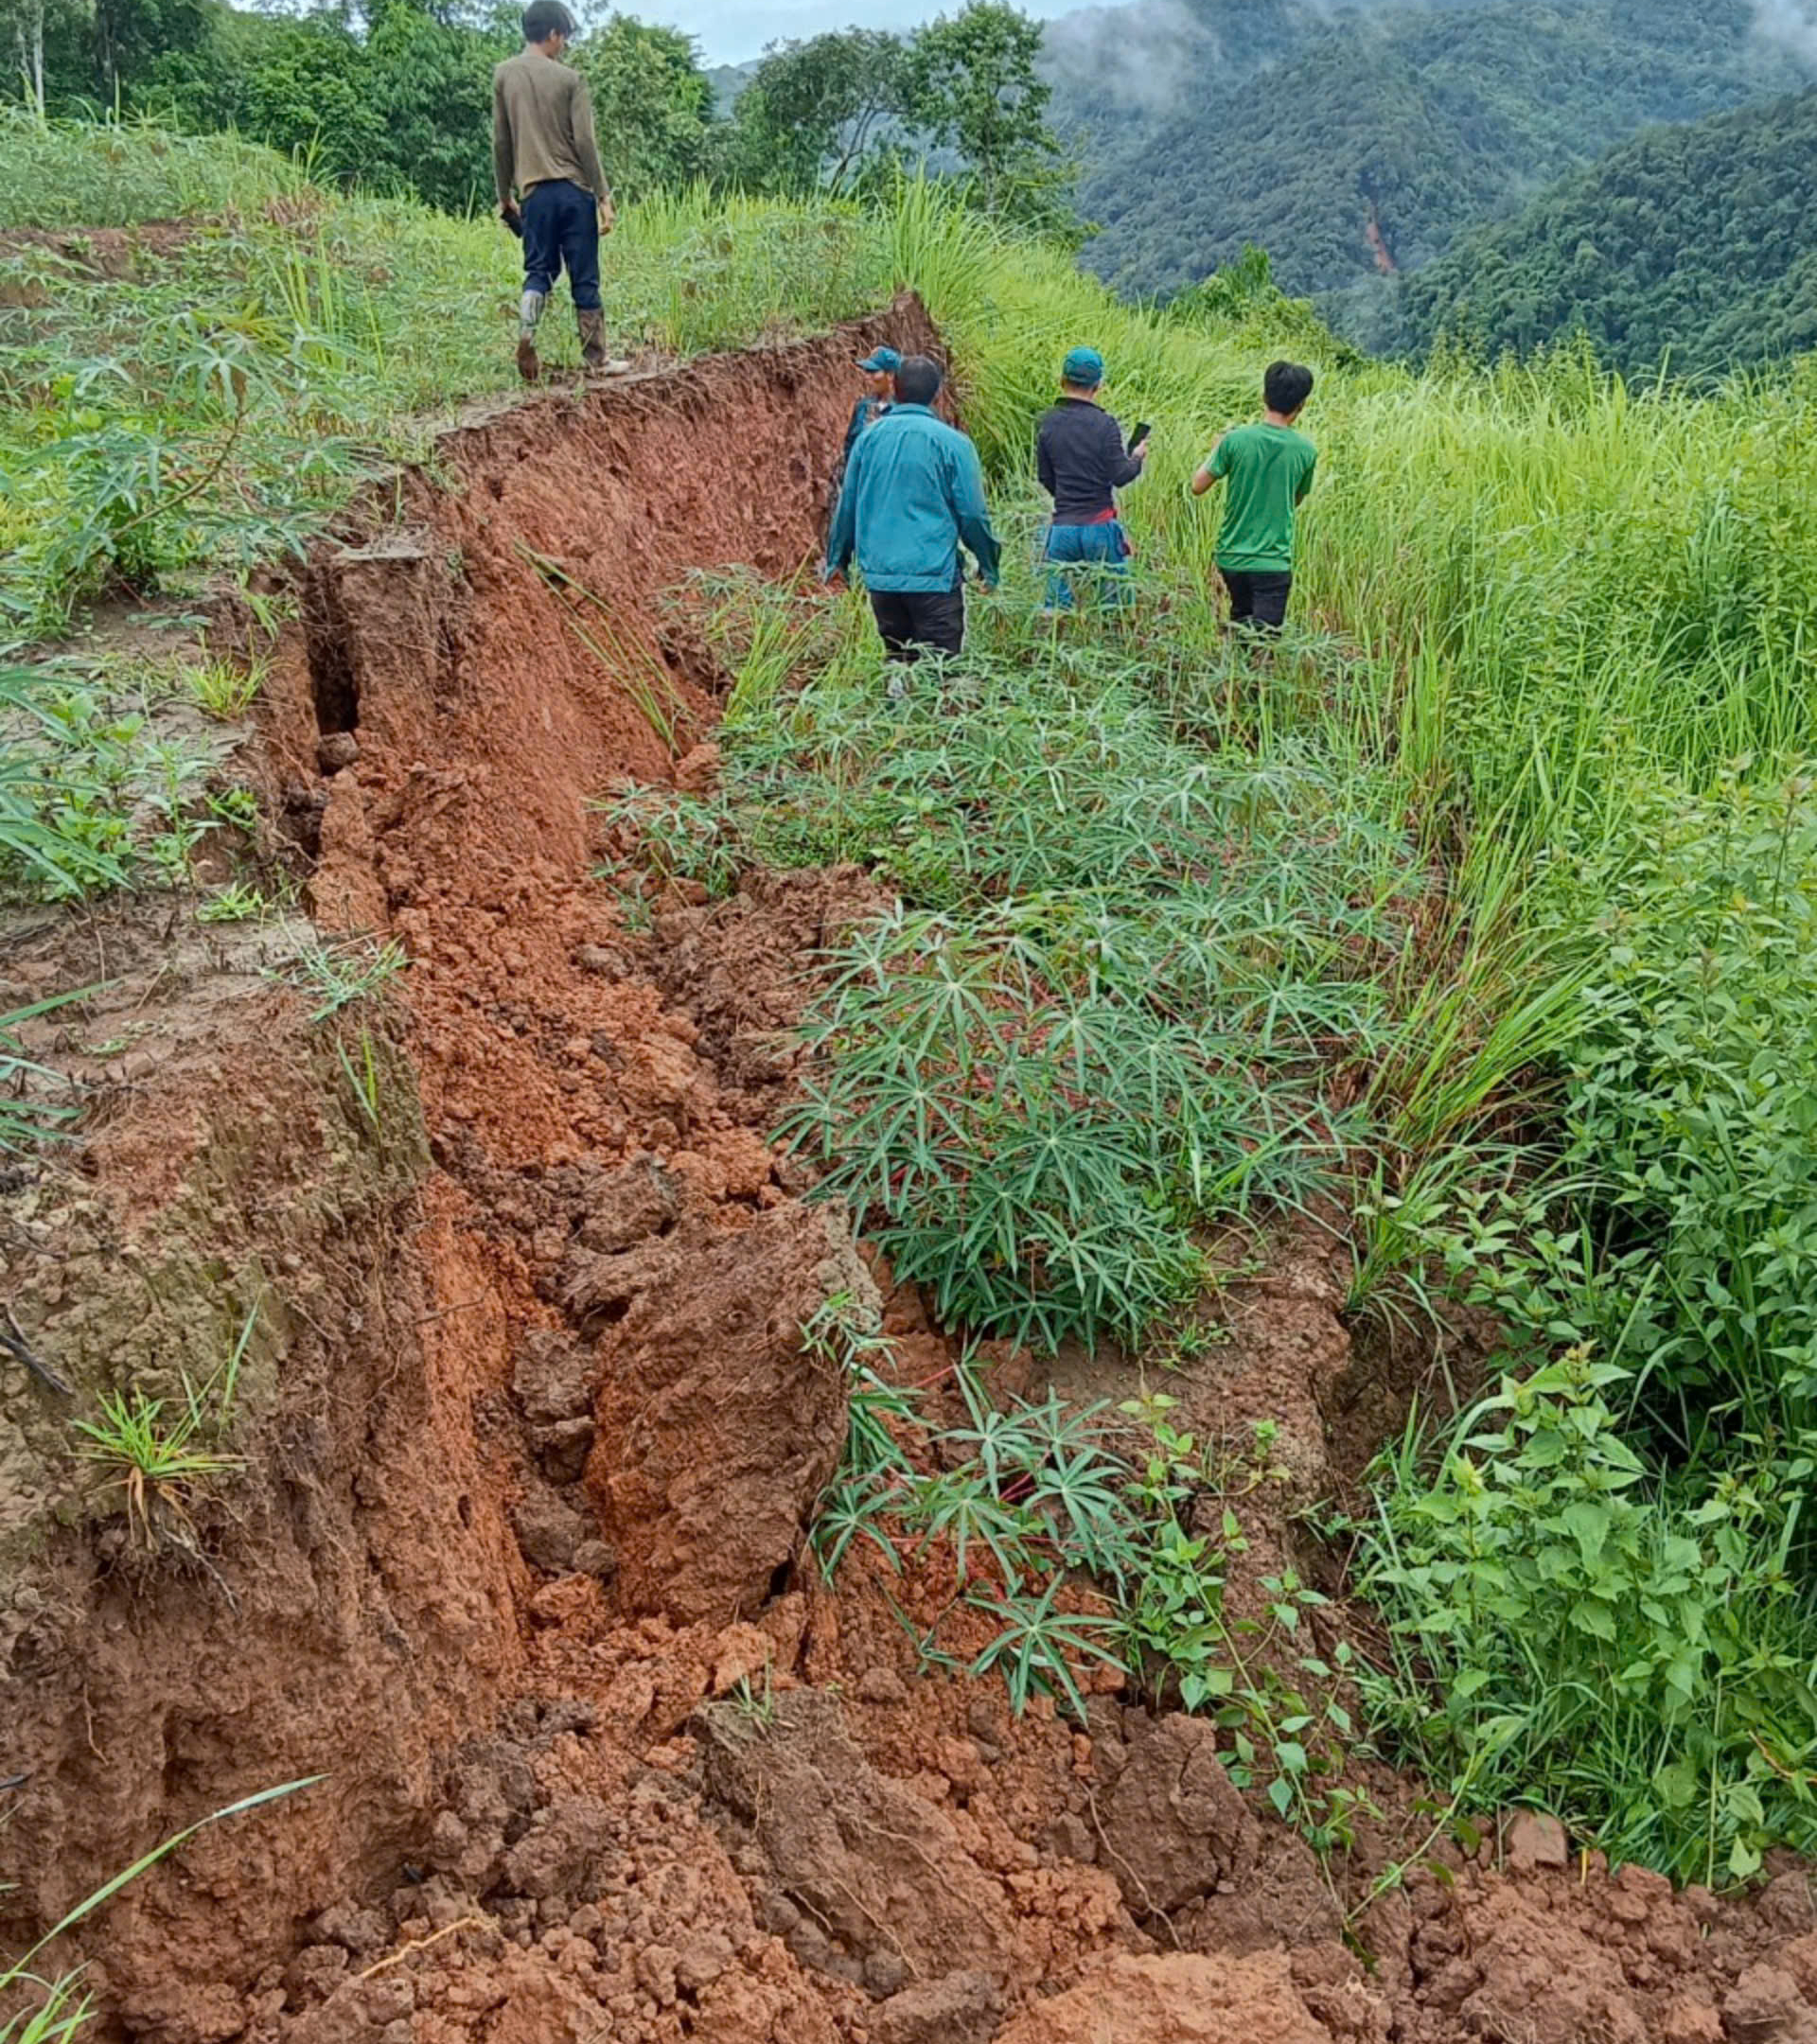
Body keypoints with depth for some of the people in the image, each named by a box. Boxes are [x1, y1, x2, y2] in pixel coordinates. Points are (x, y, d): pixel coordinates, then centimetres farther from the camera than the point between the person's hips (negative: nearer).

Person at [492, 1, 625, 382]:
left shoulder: (504, 75, 7)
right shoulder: (569, 79, -3)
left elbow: (501, 142, 10)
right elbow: (585, 143, -7)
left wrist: (505, 195, 18)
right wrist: (603, 196, -2)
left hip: (534, 191, 3)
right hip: (574, 189, -3)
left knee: (539, 270, 9)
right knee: (584, 277, 3)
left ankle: (526, 334, -16)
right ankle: (595, 357, 9)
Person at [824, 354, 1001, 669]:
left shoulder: (868, 437, 5)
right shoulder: (951, 442, -7)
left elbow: (847, 505, 11)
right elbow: (973, 513, -5)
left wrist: (837, 559, 23)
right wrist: (989, 566, 9)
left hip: (879, 575, 5)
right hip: (933, 575, -4)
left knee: (897, 659, 18)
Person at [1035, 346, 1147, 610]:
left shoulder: (1047, 423, 1)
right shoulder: (1104, 424, -9)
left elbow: (1045, 477, 9)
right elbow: (1120, 476, -9)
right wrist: (1137, 458, 11)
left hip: (1063, 527, 3)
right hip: (1100, 526, -3)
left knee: (1057, 606, 8)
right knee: (1116, 602, 8)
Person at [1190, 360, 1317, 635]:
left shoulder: (1235, 440, -9)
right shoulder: (1306, 450, -5)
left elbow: (1198, 486, -1)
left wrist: (1216, 449, 15)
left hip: (1232, 558, 2)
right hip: (1273, 563, -2)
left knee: (1240, 624, 23)